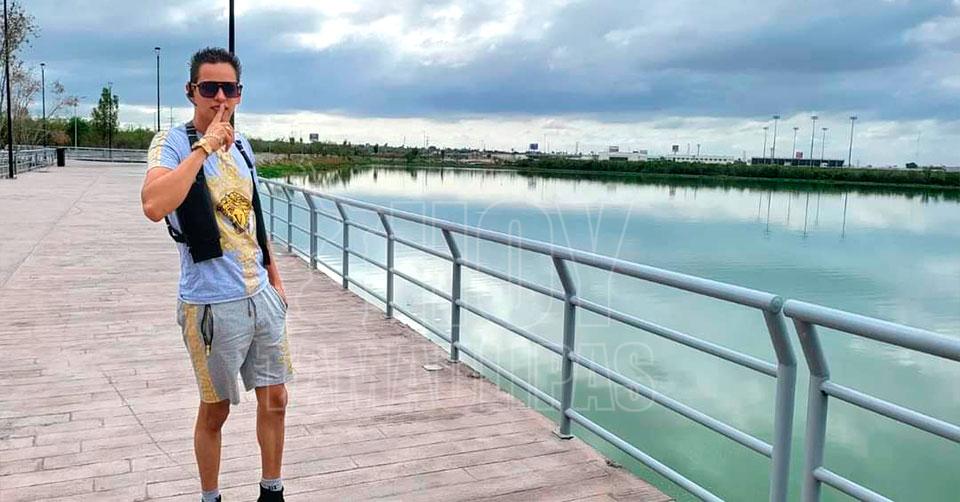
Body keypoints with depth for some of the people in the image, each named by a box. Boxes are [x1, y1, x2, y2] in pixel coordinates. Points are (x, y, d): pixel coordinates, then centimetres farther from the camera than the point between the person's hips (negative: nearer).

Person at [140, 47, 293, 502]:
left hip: (261, 296, 6)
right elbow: (154, 206, -32)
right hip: (213, 304, -6)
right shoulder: (173, 143, -11)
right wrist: (204, 146, -27)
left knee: (274, 399, 13)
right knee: (215, 410, 9)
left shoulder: (241, 145, 9)